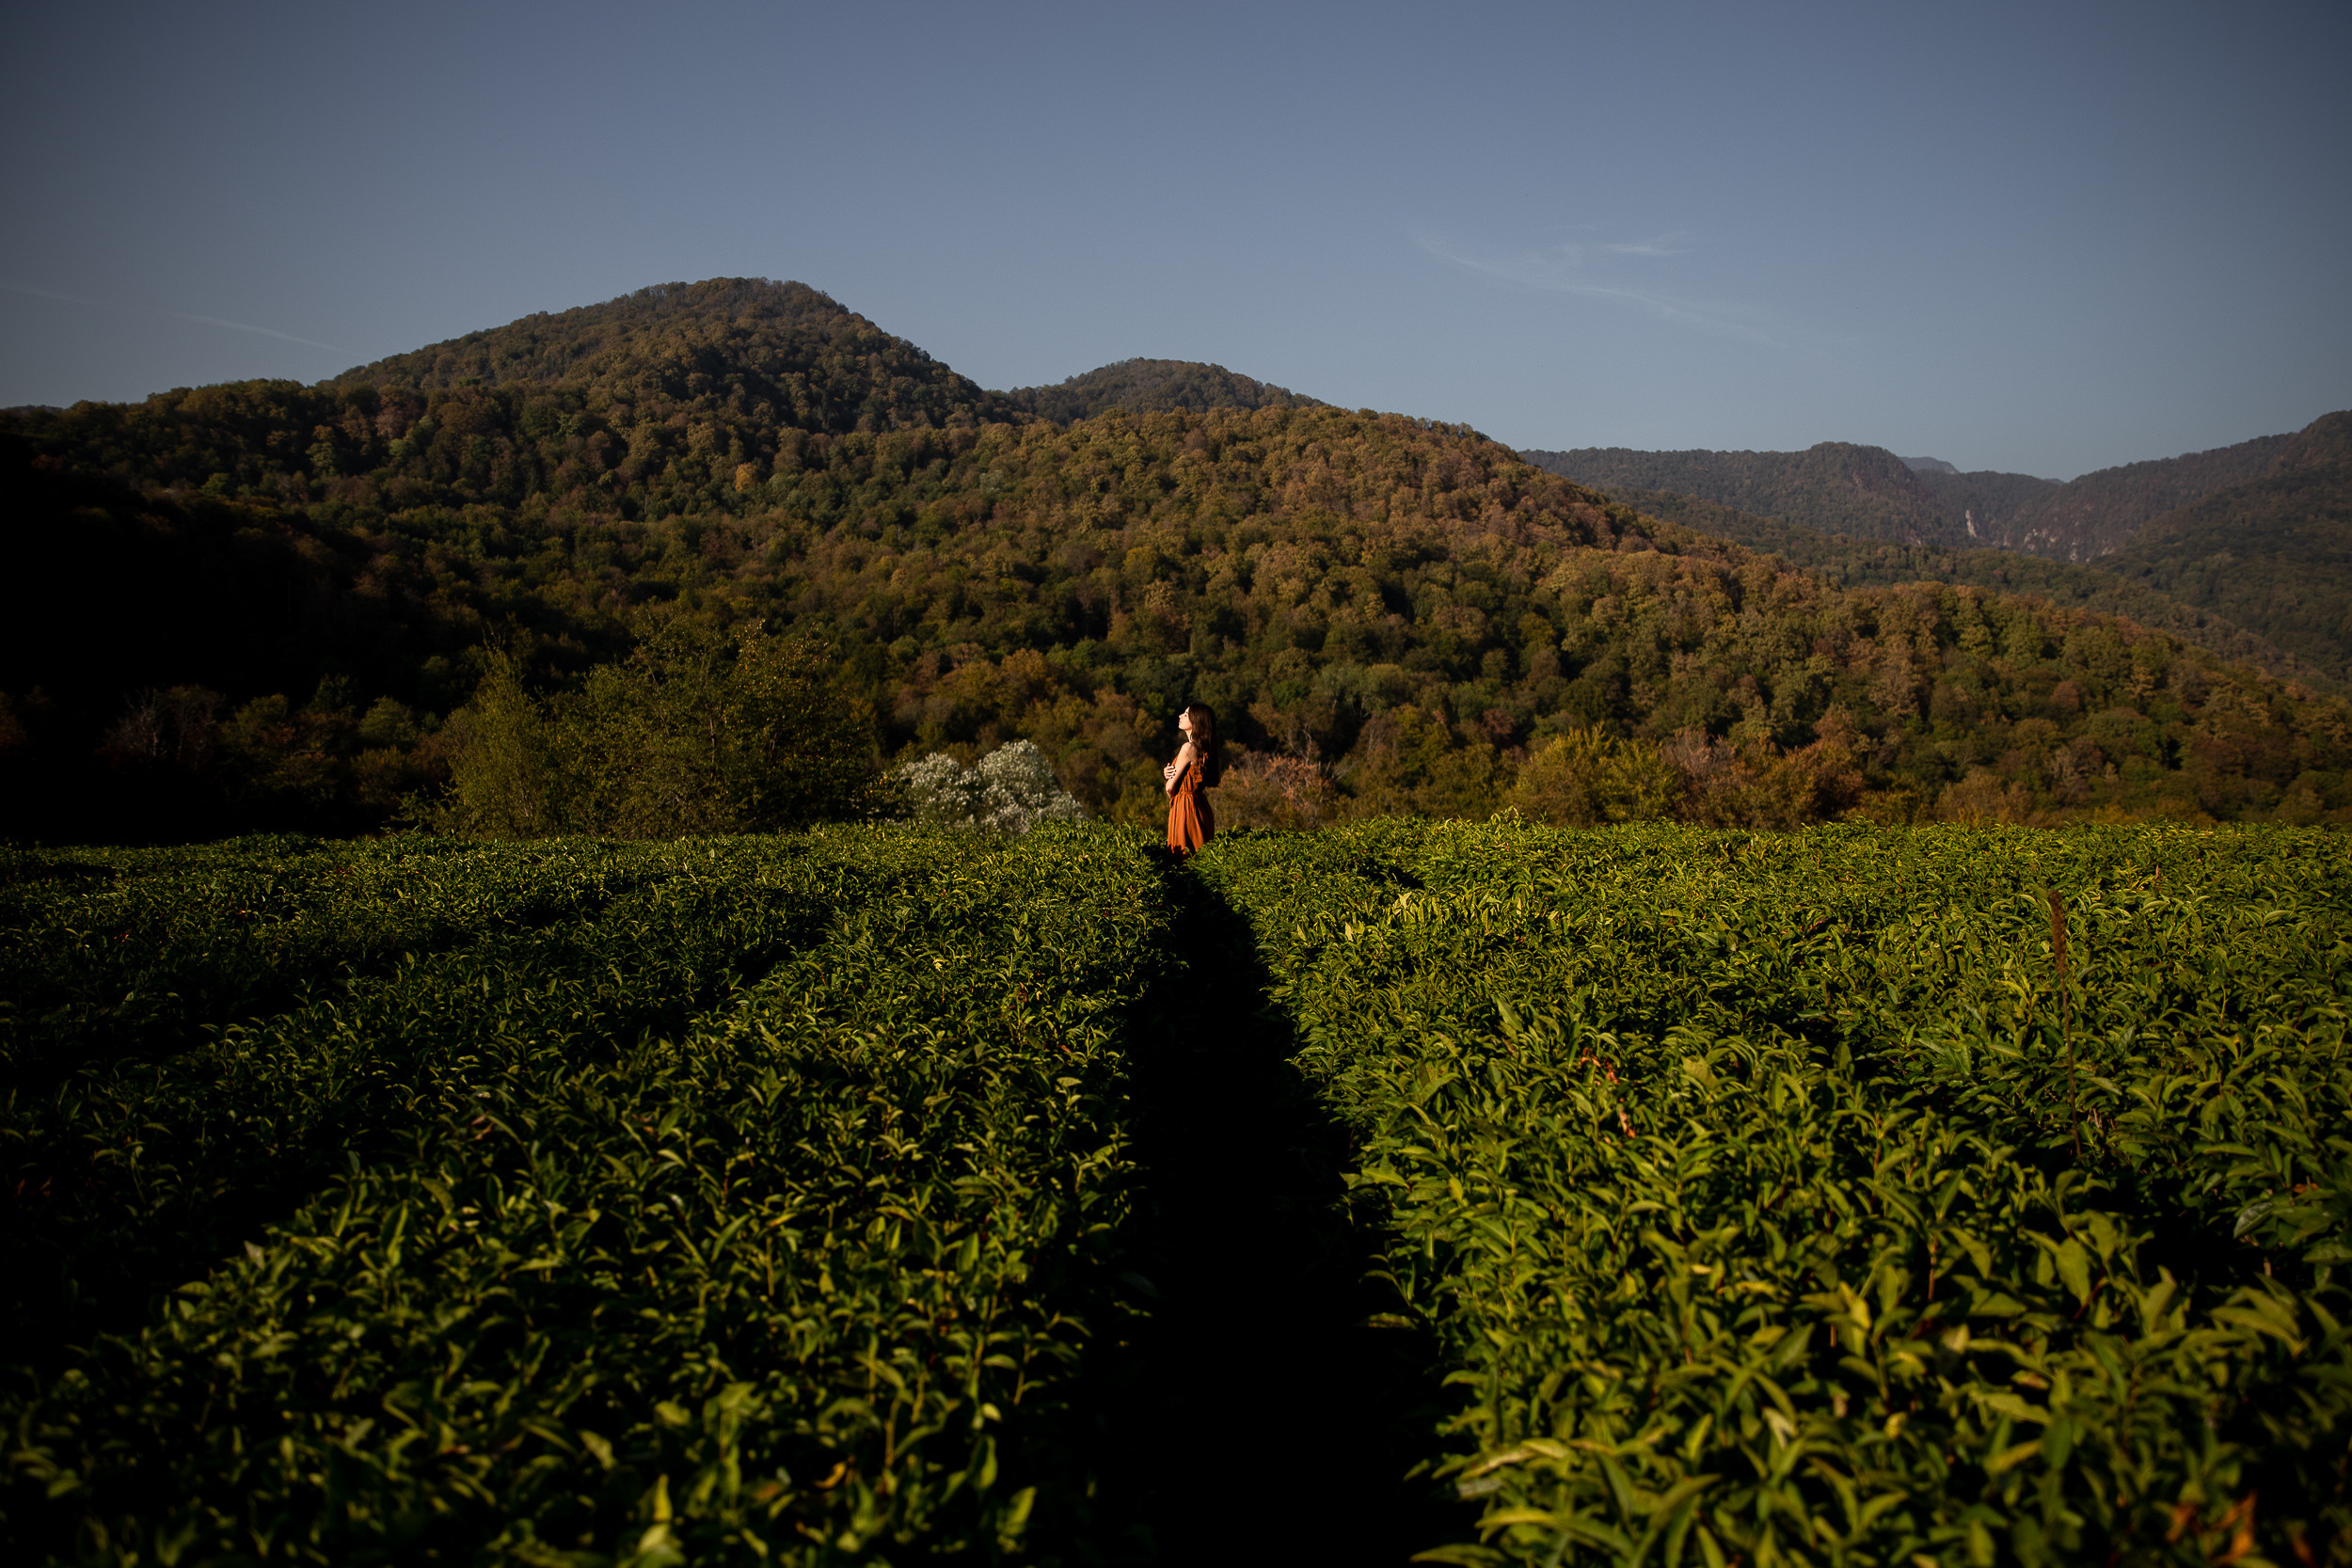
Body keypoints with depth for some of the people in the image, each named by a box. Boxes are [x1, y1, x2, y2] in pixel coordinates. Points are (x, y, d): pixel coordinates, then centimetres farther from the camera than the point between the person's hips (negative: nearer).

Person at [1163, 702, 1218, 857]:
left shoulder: (1188, 747, -19)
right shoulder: (1202, 748, 8)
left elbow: (1170, 787, -15)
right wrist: (1168, 773, -8)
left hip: (1184, 806, -9)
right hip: (1200, 804, 9)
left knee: (1185, 856, -1)